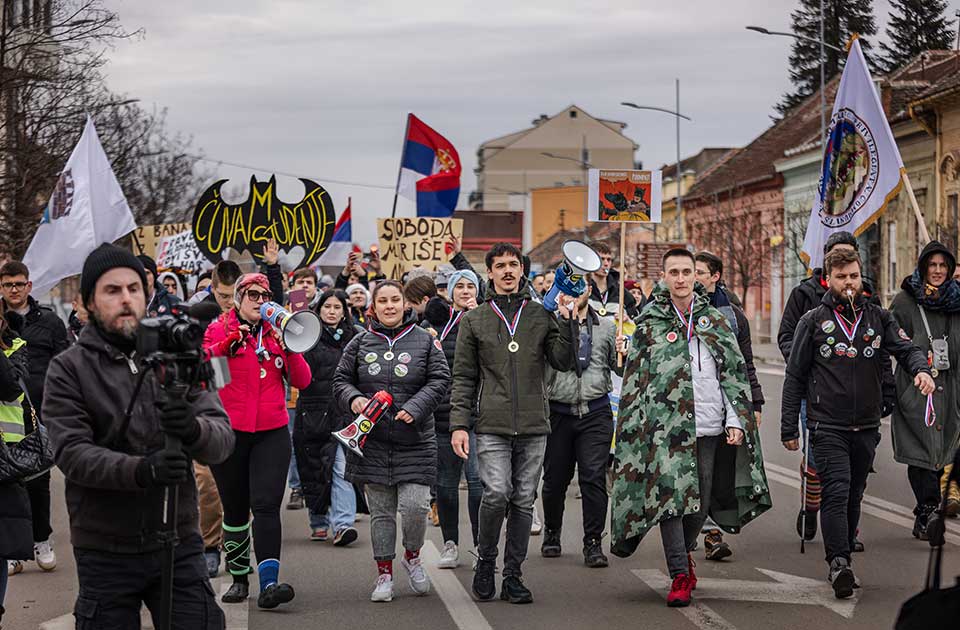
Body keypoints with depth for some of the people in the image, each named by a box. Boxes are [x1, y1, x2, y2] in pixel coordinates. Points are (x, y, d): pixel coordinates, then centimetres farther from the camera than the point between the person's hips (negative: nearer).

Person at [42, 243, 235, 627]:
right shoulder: (68, 370, -1)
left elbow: (222, 438, -5)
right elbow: (71, 453, -14)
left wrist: (194, 429, -29)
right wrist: (141, 470, -31)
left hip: (180, 546, 2)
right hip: (106, 553, -2)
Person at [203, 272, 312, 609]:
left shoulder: (276, 333, 11)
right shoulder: (219, 330, 4)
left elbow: (302, 381, 4)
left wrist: (288, 347, -10)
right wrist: (226, 345, -24)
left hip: (271, 433, 1)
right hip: (229, 432, -1)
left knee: (266, 505, -12)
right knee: (235, 509, 8)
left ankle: (269, 583, -20)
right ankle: (239, 579, 23)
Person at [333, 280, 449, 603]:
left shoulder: (424, 340, 3)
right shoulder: (360, 343, 7)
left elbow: (439, 379, -1)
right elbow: (341, 380, 12)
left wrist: (415, 408, -14)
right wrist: (353, 398, -10)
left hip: (415, 441, -1)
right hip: (373, 440, 2)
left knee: (415, 504, -11)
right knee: (381, 510, 6)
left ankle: (412, 556, 18)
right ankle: (384, 574, 16)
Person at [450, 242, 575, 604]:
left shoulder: (541, 316, 11)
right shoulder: (474, 320, 8)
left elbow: (563, 362, 3)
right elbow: (463, 378, 7)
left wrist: (566, 322, -7)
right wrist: (459, 424, -2)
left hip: (534, 425, 2)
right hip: (492, 425, -2)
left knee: (524, 501, 4)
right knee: (496, 494, -17)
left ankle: (513, 576, 13)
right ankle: (486, 561, 5)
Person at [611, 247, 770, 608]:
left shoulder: (715, 321, 10)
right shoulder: (649, 323, 4)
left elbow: (734, 373, 10)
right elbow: (634, 381, 4)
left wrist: (736, 421, 1)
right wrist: (634, 431, -2)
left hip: (710, 428, 3)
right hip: (667, 428, -3)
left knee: (701, 503, 8)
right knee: (672, 497, -10)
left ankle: (684, 552, 34)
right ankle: (680, 577, -6)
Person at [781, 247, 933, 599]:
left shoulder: (878, 318, 10)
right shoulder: (813, 322, 2)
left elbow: (905, 348, 2)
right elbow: (795, 376, 4)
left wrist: (921, 369, -23)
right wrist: (789, 427, 1)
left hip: (867, 425, 4)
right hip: (828, 427, -4)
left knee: (854, 496, 11)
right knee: (836, 492, -16)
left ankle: (841, 563, 21)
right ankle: (839, 563, -22)